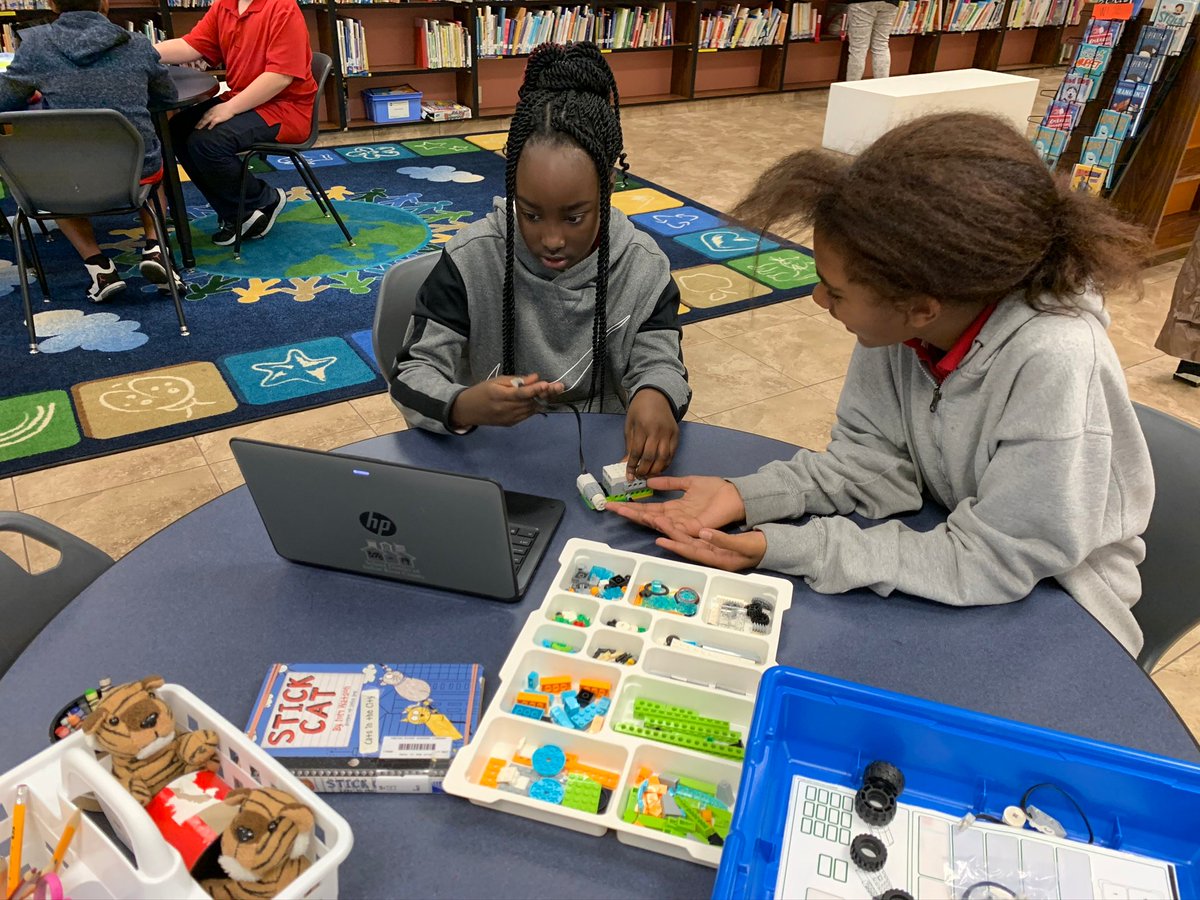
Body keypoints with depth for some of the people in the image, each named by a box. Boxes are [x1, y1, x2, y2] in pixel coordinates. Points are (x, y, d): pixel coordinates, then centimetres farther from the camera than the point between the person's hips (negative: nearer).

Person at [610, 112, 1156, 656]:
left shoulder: (1055, 363, -33)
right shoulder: (901, 313, -18)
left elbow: (992, 561, -27)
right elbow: (874, 457, -8)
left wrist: (785, 548, -31)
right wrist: (745, 496, -23)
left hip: (1055, 611, -4)